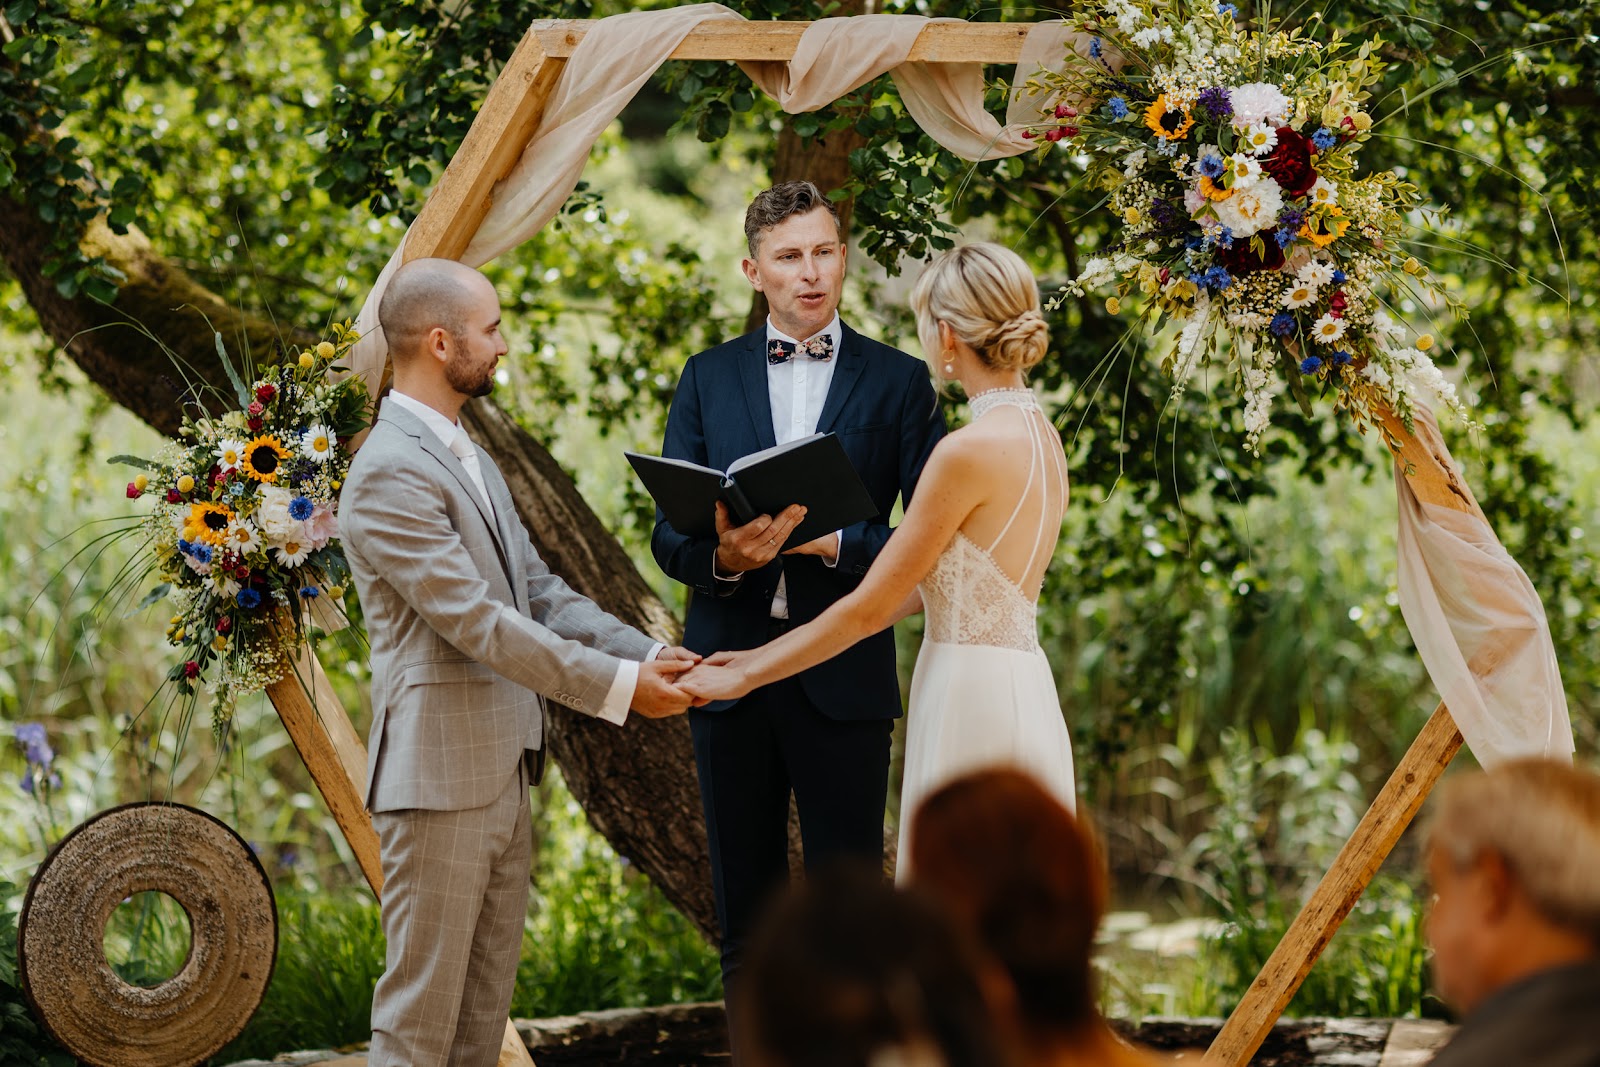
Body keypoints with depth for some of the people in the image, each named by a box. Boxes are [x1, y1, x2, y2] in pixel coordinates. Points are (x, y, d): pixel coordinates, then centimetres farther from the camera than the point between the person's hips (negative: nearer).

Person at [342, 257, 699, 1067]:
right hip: (439, 778, -10)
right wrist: (617, 687, -20)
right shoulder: (391, 473, -16)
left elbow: (539, 593, 15)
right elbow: (476, 623, -21)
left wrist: (647, 656, 1)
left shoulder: (466, 457, 16)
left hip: (501, 774, 10)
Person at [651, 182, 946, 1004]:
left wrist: (832, 544, -17)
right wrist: (721, 557, -16)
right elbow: (667, 536, 6)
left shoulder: (898, 382, 4)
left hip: (843, 677, -2)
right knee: (745, 914, 10)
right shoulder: (708, 379, 10)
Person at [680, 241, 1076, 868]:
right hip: (1026, 696, 9)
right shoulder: (1041, 438, 12)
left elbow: (869, 607, -12)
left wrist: (745, 675, -1)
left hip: (973, 708, -9)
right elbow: (920, 590, 16)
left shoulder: (970, 451, -16)